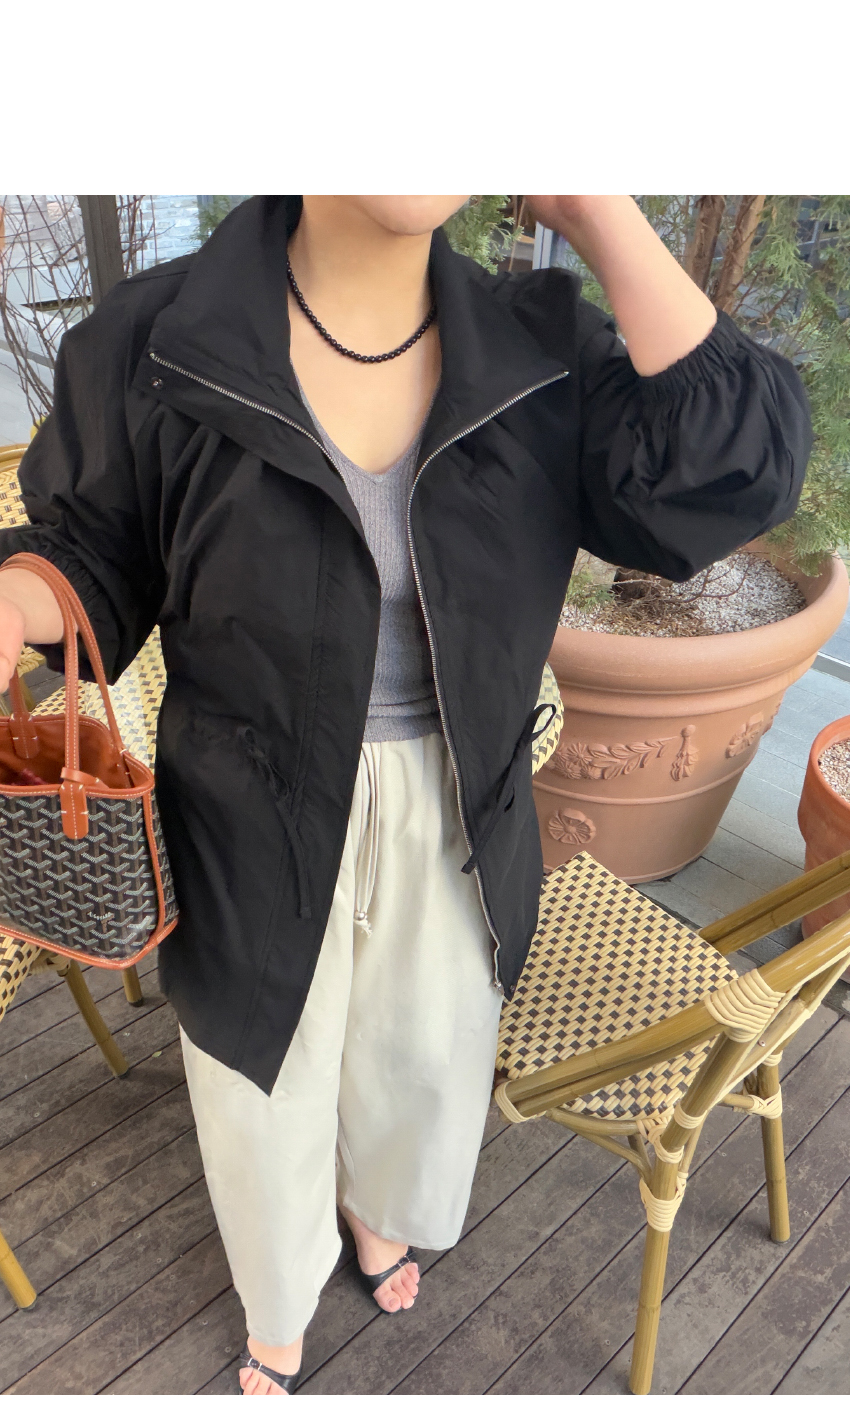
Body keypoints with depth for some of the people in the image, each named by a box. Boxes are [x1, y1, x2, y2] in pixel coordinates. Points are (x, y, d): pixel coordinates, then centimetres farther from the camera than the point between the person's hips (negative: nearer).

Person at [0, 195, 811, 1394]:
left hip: (458, 829, 3)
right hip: (257, 835, -1)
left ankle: (382, 1207, 70)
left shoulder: (542, 348, -8)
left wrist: (600, 215, -22)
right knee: (268, 1083, 24)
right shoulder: (153, 348, -14)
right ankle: (279, 1312, 63)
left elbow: (737, 474, -19)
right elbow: (98, 552, -3)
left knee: (428, 1057, 29)